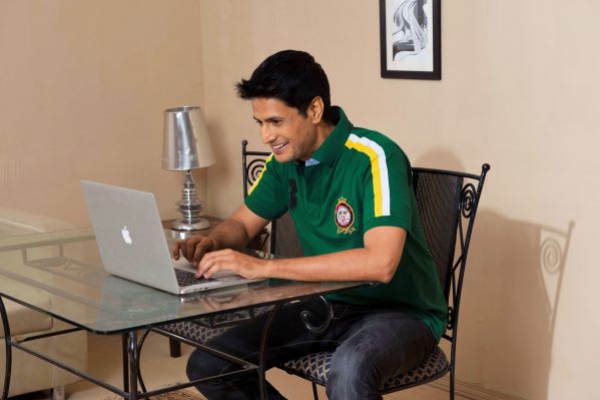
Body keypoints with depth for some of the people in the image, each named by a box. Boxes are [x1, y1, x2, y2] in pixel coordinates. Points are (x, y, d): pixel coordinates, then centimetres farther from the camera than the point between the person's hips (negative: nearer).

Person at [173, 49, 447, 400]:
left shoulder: (374, 158, -22)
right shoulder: (286, 160, 0)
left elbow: (380, 263, -36)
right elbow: (243, 223, 16)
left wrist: (263, 267, -34)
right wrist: (212, 243, -9)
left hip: (400, 310, -7)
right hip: (329, 306, 7)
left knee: (350, 372, -40)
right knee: (208, 366, -5)